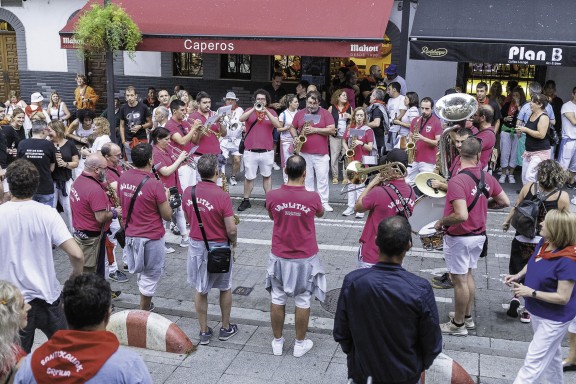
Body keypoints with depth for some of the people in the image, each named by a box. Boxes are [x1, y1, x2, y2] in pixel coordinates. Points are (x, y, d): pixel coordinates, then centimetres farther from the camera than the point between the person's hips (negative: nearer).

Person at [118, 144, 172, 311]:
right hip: (151, 238, -6)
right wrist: (166, 197, 2)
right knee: (151, 275, 11)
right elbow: (167, 216, -13)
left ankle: (145, 304, 38)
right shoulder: (154, 185, -22)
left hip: (130, 234, 6)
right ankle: (143, 313, 21)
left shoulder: (123, 178, -4)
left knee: (142, 272, 24)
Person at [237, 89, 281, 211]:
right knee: (249, 177, 4)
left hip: (267, 151, 1)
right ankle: (246, 200, 15)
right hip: (250, 151, 0)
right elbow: (241, 119, -15)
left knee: (267, 176, 11)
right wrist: (254, 109, -26)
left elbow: (278, 125, -12)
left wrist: (266, 111, -22)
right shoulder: (250, 111, 5)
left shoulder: (271, 112, 5)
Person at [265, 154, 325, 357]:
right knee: (303, 302, 13)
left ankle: (277, 341, 29)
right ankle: (300, 343, 26)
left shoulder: (272, 196, -14)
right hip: (305, 259, -1)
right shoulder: (312, 197, -17)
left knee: (277, 299, 16)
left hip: (279, 257, 2)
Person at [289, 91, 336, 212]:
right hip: (304, 153, 3)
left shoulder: (325, 113, 0)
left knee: (322, 178, -1)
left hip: (321, 153, -2)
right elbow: (292, 128, 16)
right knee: (307, 178, 9)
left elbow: (332, 130, -7)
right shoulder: (299, 113, 9)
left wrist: (315, 130, -15)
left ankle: (324, 202, 7)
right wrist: (295, 137, -5)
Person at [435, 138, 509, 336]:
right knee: (468, 275, 22)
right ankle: (467, 316, 35)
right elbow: (505, 202, 7)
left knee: (459, 280, 5)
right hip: (479, 235, 7)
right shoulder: (487, 177, -3)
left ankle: (458, 324, 18)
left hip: (459, 238, -7)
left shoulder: (457, 181, -25)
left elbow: (461, 215, -34)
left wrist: (441, 222, -18)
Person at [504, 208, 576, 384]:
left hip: (554, 318, -8)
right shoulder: (544, 243, -8)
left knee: (534, 361, 0)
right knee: (550, 352, 28)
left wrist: (531, 292, -26)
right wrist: (518, 275, -4)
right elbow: (533, 264, 13)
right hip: (538, 311, 8)